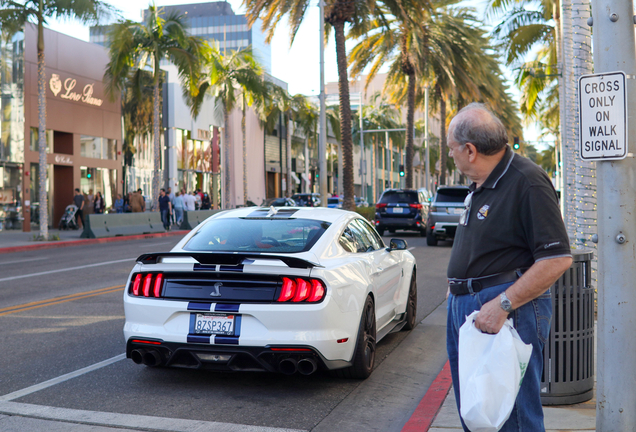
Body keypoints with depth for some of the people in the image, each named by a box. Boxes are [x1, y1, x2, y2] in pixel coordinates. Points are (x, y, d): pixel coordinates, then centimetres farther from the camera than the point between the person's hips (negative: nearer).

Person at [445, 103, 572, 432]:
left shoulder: (527, 182, -17)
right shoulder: (480, 185, 13)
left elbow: (557, 259, -22)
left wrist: (503, 305, -25)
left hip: (507, 310, -9)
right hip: (464, 306, 10)